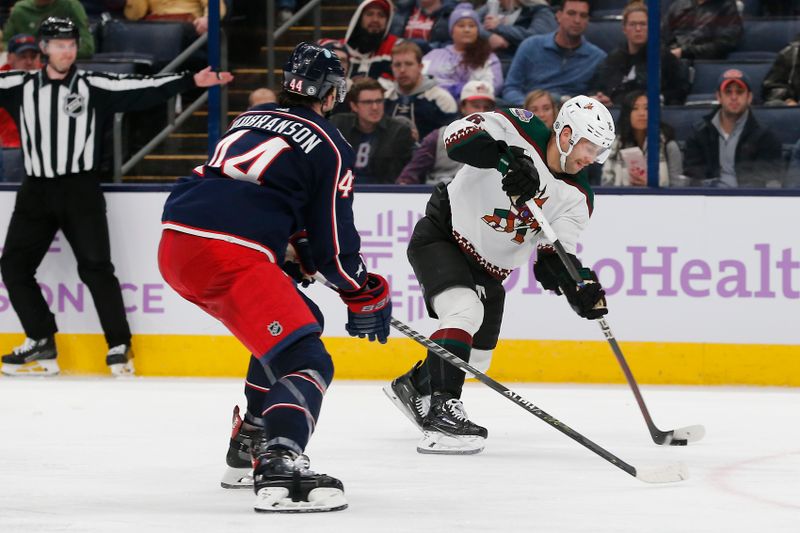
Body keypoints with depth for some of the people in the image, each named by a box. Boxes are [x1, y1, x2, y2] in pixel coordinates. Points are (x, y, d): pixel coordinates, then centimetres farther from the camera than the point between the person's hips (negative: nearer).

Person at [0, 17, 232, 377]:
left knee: (95, 268, -8)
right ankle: (42, 344, 7)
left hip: (80, 189, -3)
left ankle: (119, 346, 0)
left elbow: (142, 90, -8)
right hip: (36, 192, 3)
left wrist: (191, 81, -19)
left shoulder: (94, 86, -1)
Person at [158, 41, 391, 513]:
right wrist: (366, 295, 20)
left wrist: (293, 258, 34)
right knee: (307, 362, -10)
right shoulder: (329, 147, 5)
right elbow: (334, 244, 6)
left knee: (296, 319, 30)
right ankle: (278, 468, -34)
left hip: (176, 243, 8)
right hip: (230, 256, -8)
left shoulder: (250, 120, 26)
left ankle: (253, 440, 32)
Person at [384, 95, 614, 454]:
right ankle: (442, 412, -36)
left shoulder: (577, 197, -6)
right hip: (441, 235, -7)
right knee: (465, 312, -30)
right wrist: (508, 158, -46)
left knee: (475, 358, 14)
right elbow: (458, 135, -32)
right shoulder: (518, 130, -19)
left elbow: (555, 255, -11)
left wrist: (580, 286, -31)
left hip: (488, 270, 7)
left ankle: (412, 386, 42)